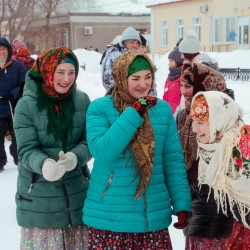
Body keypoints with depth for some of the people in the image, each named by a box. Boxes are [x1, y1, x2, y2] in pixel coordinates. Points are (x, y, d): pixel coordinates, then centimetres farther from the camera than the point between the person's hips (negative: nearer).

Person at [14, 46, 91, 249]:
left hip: (77, 193, 3)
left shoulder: (82, 100, -1)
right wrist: (44, 164, -34)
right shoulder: (27, 104, -10)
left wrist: (74, 157, -24)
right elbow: (27, 150, -12)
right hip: (40, 199, -3)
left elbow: (90, 141, -1)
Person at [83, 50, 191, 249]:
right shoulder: (99, 108, -6)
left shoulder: (163, 109, 3)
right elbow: (101, 152, -20)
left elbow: (174, 161, 6)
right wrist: (134, 114, -22)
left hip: (154, 217, 3)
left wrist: (181, 204, 0)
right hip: (109, 217, -2)